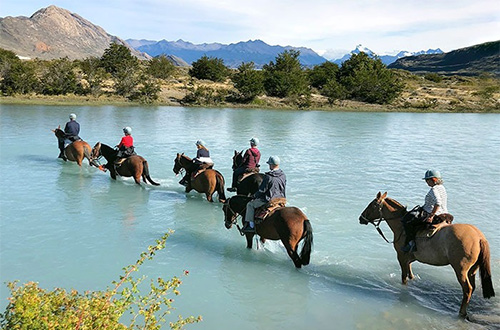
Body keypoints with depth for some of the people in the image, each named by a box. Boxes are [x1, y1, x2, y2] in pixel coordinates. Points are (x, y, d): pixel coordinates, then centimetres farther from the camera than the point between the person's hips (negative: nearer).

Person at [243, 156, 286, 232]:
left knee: (250, 204, 12)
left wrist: (255, 196, 6)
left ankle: (251, 225, 9)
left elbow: (261, 190, -13)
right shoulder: (283, 175, 0)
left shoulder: (268, 177, -21)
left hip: (269, 201, -7)